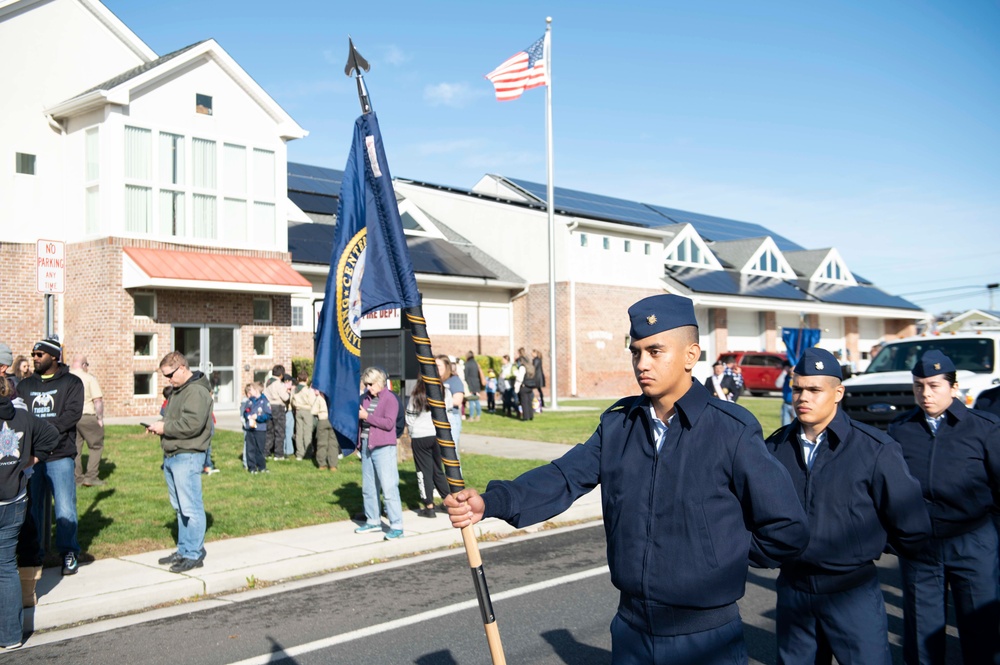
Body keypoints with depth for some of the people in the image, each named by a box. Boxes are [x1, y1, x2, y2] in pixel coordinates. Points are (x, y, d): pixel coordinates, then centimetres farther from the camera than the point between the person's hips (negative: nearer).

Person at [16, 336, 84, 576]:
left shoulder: (71, 382, 3)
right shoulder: (25, 385, 15)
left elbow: (73, 413, -10)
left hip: (60, 455, -4)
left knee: (65, 508, -3)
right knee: (31, 507, 9)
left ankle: (69, 553, 9)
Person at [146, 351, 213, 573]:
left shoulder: (197, 391, -15)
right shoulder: (178, 390, 19)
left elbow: (191, 424, -25)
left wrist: (165, 427, -14)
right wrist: (159, 426, 7)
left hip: (187, 456, -10)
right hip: (171, 455, 11)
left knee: (191, 507, -6)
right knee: (179, 507, 15)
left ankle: (194, 554, 0)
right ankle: (183, 550, 23)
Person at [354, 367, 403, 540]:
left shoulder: (390, 399, -8)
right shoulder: (365, 398, 12)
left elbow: (389, 423, -18)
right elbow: (360, 418, 24)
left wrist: (367, 416, -16)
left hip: (383, 448, -8)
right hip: (366, 446, 8)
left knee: (389, 487, -9)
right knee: (368, 487, 14)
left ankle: (396, 526, -6)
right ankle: (373, 521, 26)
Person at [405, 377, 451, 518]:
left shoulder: (415, 396, -7)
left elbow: (409, 418, 0)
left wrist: (411, 434, 14)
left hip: (420, 437, -3)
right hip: (437, 434, 3)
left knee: (424, 471, 4)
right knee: (438, 469, 15)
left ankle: (429, 506, 5)